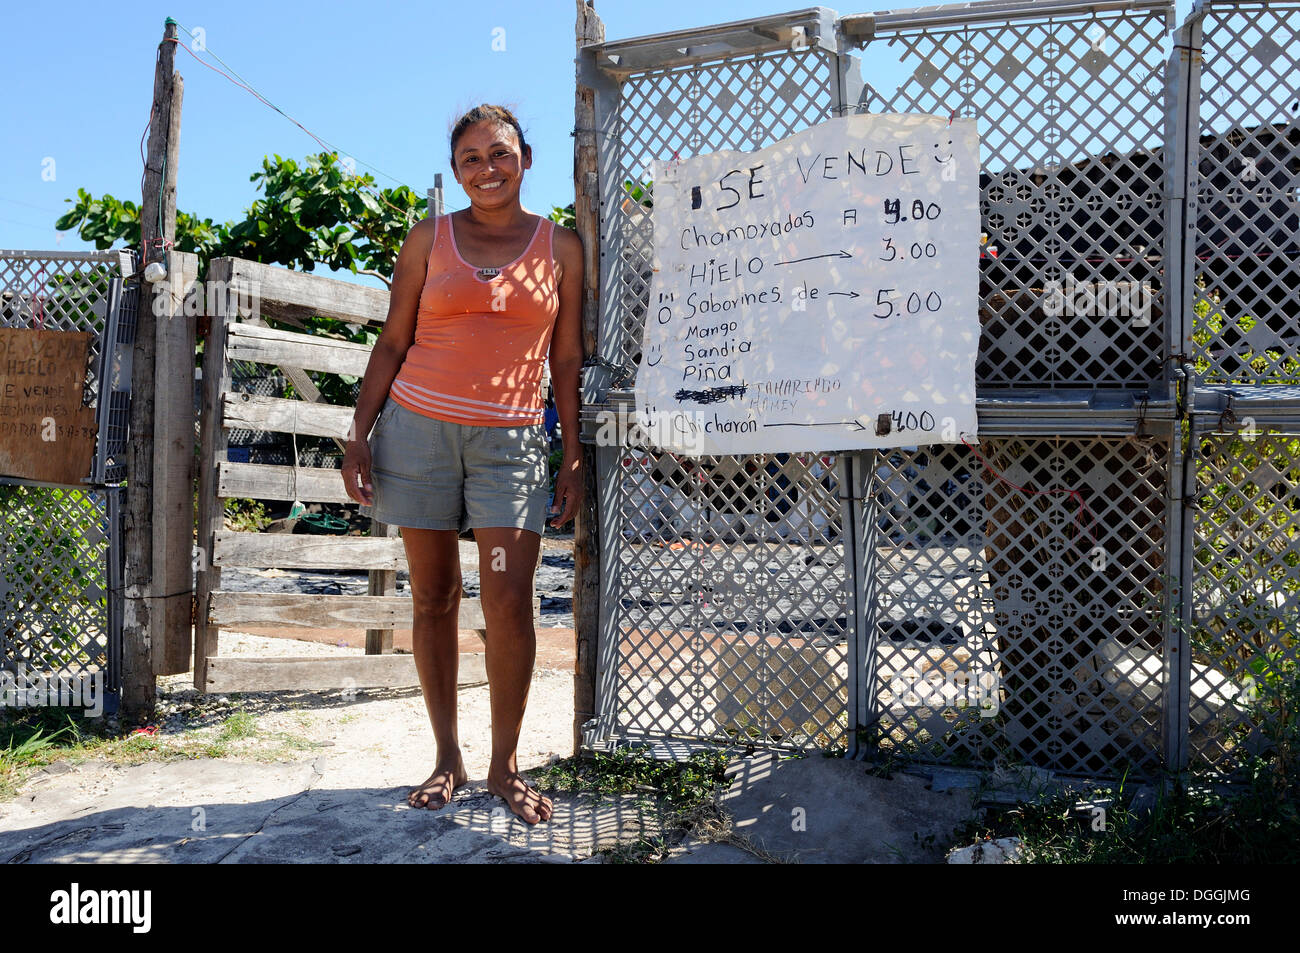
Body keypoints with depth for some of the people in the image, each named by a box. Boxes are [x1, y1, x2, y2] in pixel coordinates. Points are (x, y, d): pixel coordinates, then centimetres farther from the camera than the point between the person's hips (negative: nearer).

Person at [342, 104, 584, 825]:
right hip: (418, 427, 1)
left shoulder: (561, 246, 9)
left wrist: (574, 456, 4)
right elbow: (392, 343, 9)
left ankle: (504, 765, 7)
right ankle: (447, 758, 17)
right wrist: (359, 433, 1)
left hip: (511, 439, -1)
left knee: (508, 602, -9)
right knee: (433, 597, 5)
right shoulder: (430, 239, 9)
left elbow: (567, 359, 9)